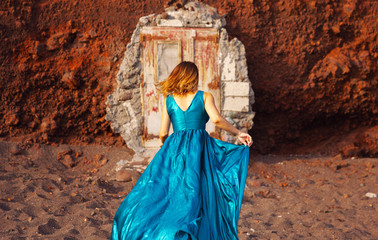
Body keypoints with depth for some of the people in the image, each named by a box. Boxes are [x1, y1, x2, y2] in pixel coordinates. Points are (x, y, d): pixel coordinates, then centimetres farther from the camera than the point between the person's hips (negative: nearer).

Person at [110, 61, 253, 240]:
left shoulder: (168, 100, 11)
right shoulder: (204, 96, 5)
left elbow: (163, 133, 8)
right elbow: (216, 119, -12)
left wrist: (164, 145, 28)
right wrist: (238, 133, -1)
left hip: (174, 149, 2)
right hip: (199, 148, -2)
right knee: (198, 200, -1)